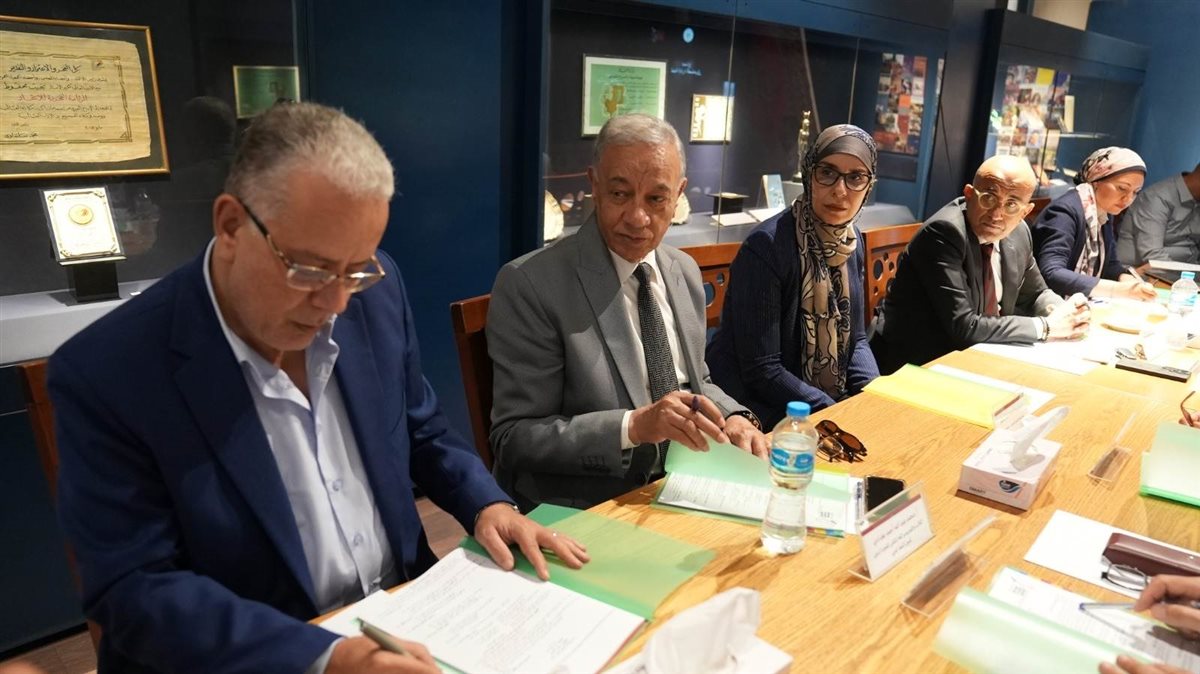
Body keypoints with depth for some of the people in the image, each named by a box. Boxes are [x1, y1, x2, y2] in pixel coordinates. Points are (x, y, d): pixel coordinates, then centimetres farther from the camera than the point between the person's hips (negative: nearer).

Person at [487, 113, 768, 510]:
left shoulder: (685, 272, 7)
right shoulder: (530, 284, -15)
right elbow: (514, 437, -16)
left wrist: (731, 418, -4)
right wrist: (633, 426, -28)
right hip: (580, 517, -6)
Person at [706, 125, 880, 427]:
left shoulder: (850, 242, 2)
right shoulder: (766, 248, -20)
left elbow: (855, 338, 10)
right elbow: (761, 371, -21)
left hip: (832, 403, 7)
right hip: (758, 412, -7)